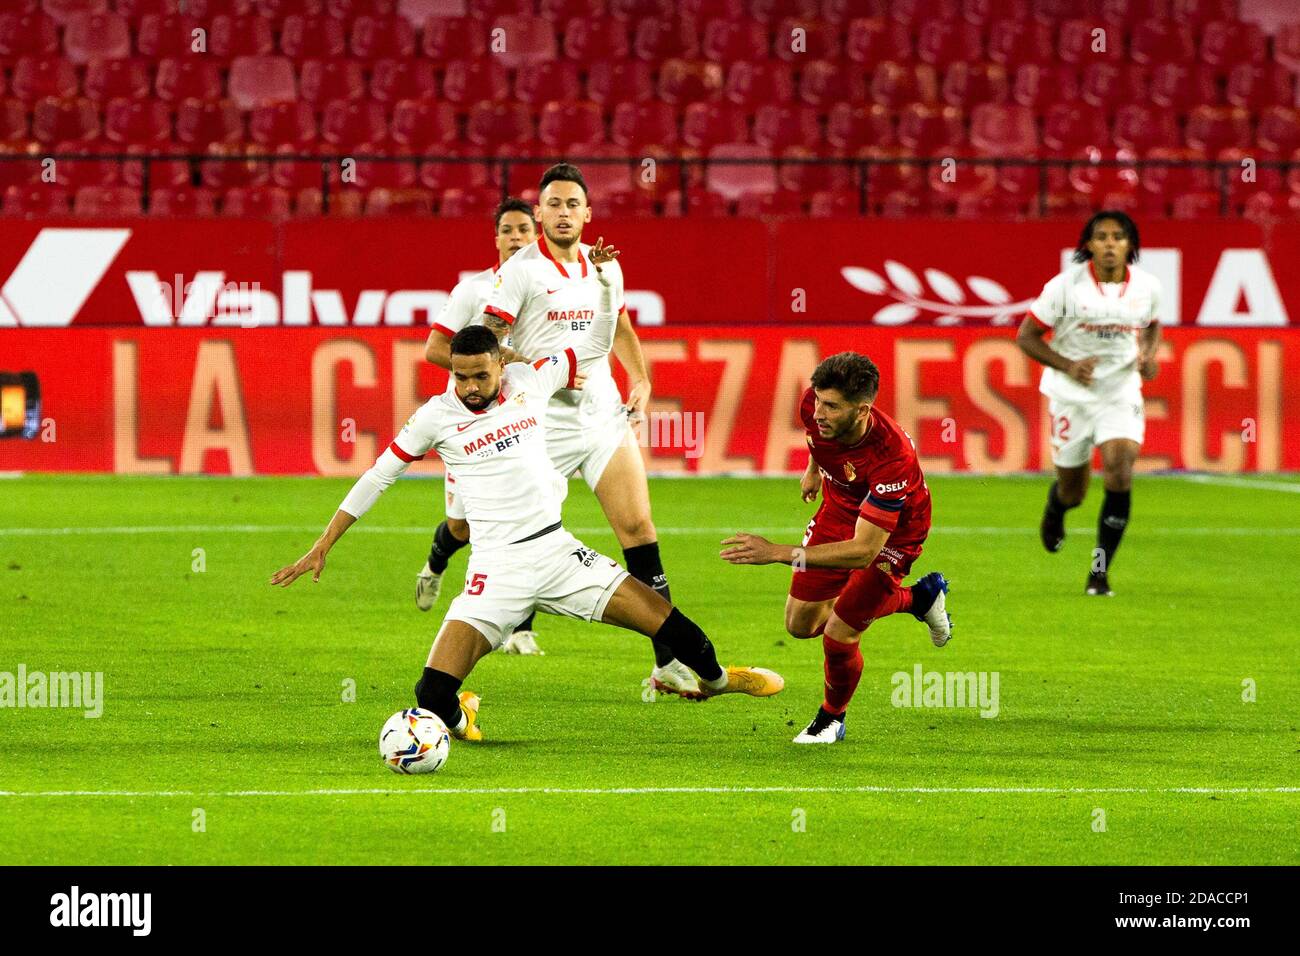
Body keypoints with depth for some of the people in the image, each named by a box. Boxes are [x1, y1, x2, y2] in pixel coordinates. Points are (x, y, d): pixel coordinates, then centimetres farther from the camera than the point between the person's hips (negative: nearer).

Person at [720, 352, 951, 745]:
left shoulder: (892, 458, -44)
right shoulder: (816, 405, -27)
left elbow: (864, 551, -43)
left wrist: (779, 553, -49)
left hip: (891, 534, -6)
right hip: (840, 510, 6)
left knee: (838, 638, -10)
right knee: (801, 624, 11)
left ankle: (833, 717, 25)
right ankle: (917, 598, 33)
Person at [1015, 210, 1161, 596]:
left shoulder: (1147, 286, -4)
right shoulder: (1066, 286, -14)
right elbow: (1026, 337, -7)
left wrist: (1149, 355, -3)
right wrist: (1068, 365, -21)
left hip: (1121, 394, 1)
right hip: (1072, 394, -1)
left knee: (1119, 473, -21)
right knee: (1073, 492, 9)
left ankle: (1100, 571, -11)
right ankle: (1055, 506, 51)